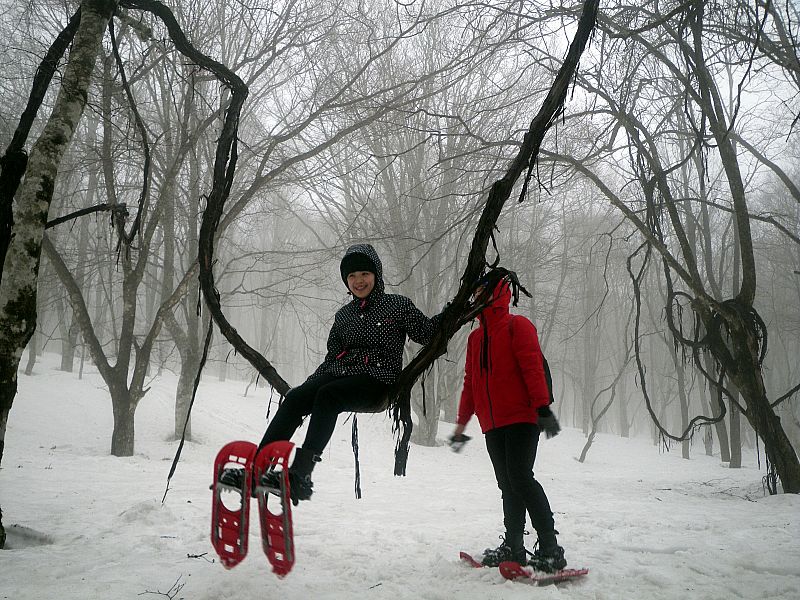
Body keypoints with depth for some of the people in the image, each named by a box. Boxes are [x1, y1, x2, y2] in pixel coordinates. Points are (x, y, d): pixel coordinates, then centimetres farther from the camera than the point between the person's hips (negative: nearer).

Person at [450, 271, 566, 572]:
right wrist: (461, 423, 23)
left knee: (520, 477, -15)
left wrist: (543, 407, -23)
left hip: (521, 419, -7)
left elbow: (533, 366, -13)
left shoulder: (517, 325, -2)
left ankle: (549, 548, -10)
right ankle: (513, 547, 16)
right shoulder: (475, 337, 20)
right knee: (507, 485, 9)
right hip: (493, 424, 7)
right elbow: (470, 383, 23)